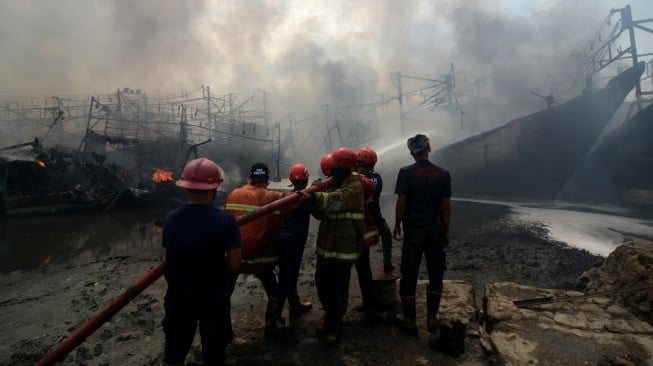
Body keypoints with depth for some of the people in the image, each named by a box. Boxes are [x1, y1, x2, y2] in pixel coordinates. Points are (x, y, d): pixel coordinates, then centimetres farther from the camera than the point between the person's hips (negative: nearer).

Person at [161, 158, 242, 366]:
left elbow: (171, 257, -5)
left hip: (178, 296, 3)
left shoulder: (171, 219, -11)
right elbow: (234, 265, -15)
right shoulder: (225, 221, -19)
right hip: (213, 297, -2)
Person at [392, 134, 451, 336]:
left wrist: (397, 226, 3)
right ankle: (432, 318, 24)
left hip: (413, 230, -2)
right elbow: (446, 206, -1)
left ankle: (409, 320, 16)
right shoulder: (443, 174, -2)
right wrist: (446, 231, 9)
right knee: (436, 274, 15)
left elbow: (401, 203, -10)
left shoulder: (406, 173, -9)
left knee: (409, 275, 7)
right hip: (435, 230, 2)